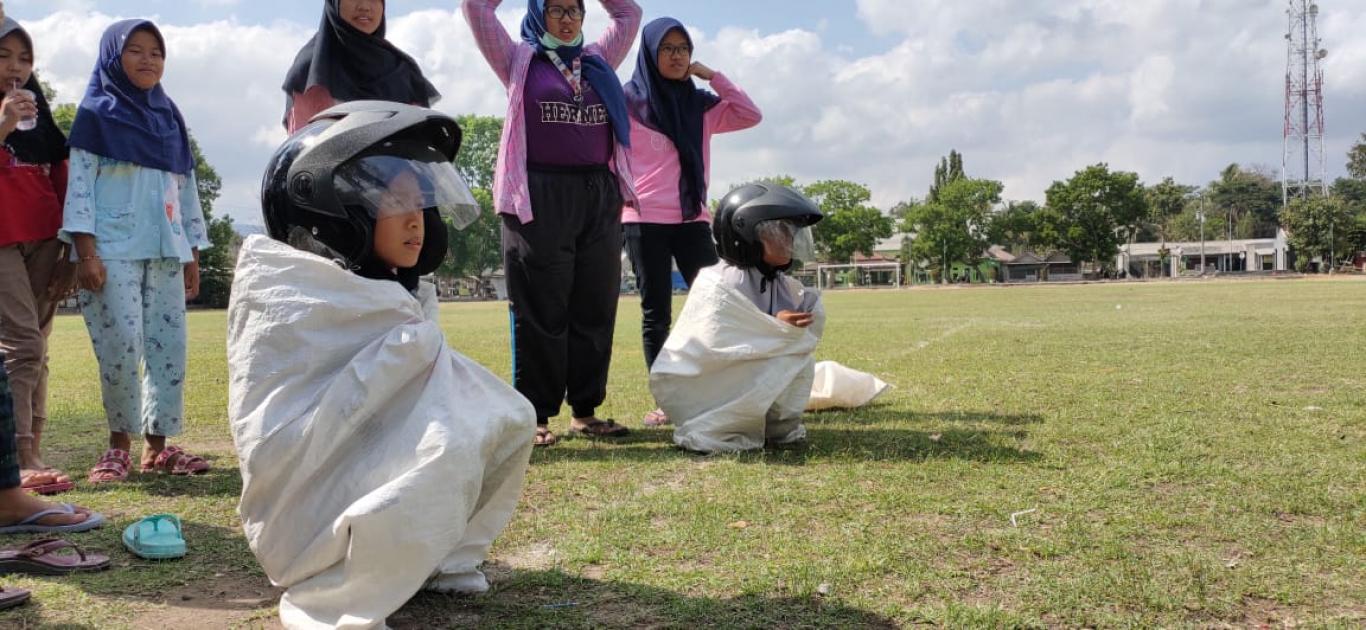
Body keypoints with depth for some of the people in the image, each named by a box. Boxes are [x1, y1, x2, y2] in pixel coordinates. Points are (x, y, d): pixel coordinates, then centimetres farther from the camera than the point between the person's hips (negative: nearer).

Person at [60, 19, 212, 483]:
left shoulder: (170, 119, 18)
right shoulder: (96, 114, 4)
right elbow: (80, 183, -4)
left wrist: (193, 255, 13)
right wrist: (86, 253, -13)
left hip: (165, 251, 5)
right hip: (114, 250, -5)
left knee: (169, 347, 1)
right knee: (122, 347, -11)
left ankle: (157, 445, 8)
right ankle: (119, 443, 5)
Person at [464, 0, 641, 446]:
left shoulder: (597, 61, 19)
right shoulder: (519, 61, 9)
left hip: (599, 196, 4)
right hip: (541, 197, -4)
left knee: (595, 308, 5)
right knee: (541, 311, -2)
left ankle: (585, 410, 14)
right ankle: (536, 416, 3)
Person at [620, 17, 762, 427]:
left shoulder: (700, 105, 13)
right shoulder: (627, 102, 0)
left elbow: (751, 116, 9)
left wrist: (712, 76, 5)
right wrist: (621, 203, -7)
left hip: (692, 219, 4)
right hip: (645, 220, -3)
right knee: (656, 312, 0)